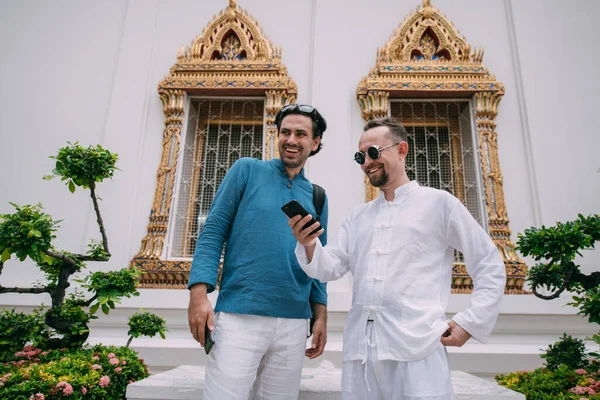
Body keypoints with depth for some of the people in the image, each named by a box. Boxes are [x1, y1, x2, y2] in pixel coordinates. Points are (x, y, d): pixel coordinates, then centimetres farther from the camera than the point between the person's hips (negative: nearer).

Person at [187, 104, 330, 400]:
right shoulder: (247, 169, 2)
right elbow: (213, 231, -2)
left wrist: (321, 315, 8)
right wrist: (199, 292, -13)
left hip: (294, 323, 4)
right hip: (239, 315, -3)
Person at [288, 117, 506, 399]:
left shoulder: (439, 203, 3)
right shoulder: (358, 216, 15)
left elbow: (490, 267, 4)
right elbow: (332, 268, 7)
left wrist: (469, 323, -5)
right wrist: (309, 245, -13)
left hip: (417, 347, -4)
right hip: (359, 348, 5)